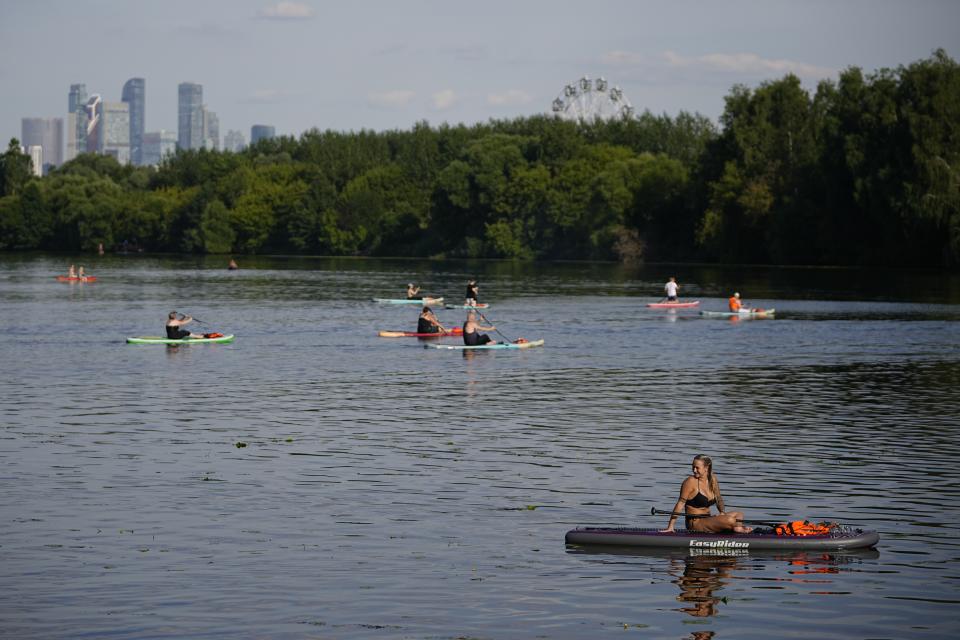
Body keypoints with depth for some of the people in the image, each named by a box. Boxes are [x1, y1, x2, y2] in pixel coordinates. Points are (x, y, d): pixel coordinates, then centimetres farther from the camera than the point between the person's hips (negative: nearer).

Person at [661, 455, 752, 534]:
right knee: (729, 520, -23)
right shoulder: (691, 481, -12)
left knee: (738, 515, 4)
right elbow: (680, 503, -13)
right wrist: (670, 527, -15)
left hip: (708, 520, 8)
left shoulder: (712, 479, 7)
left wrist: (722, 512, 0)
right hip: (695, 523, -8)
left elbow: (718, 499, 21)